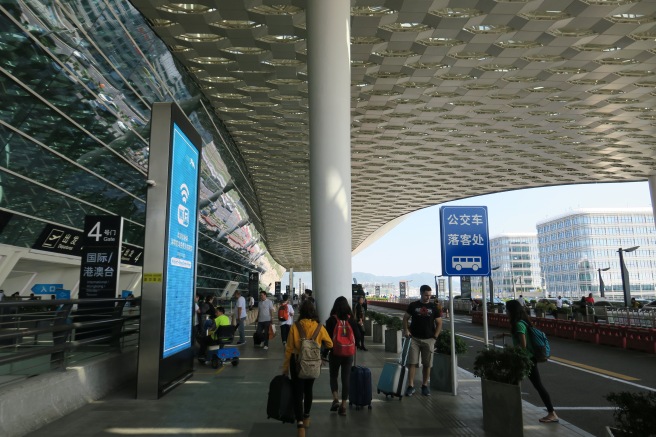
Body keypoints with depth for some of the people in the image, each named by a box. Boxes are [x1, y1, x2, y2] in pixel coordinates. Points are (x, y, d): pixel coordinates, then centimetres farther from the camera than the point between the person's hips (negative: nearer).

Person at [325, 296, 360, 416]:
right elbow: (358, 336, 2)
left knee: (333, 375, 17)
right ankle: (343, 406, 10)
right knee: (346, 378, 9)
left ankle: (335, 399, 0)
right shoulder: (351, 319, -3)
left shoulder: (331, 320, -10)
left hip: (334, 353, -2)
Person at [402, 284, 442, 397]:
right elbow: (405, 318, 8)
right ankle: (411, 386, 3)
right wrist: (406, 330, -7)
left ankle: (425, 385, 21)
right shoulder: (413, 305, 1)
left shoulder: (433, 307, 2)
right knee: (412, 363, -2)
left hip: (429, 340, 1)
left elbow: (439, 323, 5)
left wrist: (435, 337, -3)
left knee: (427, 364, 7)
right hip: (414, 338, -1)